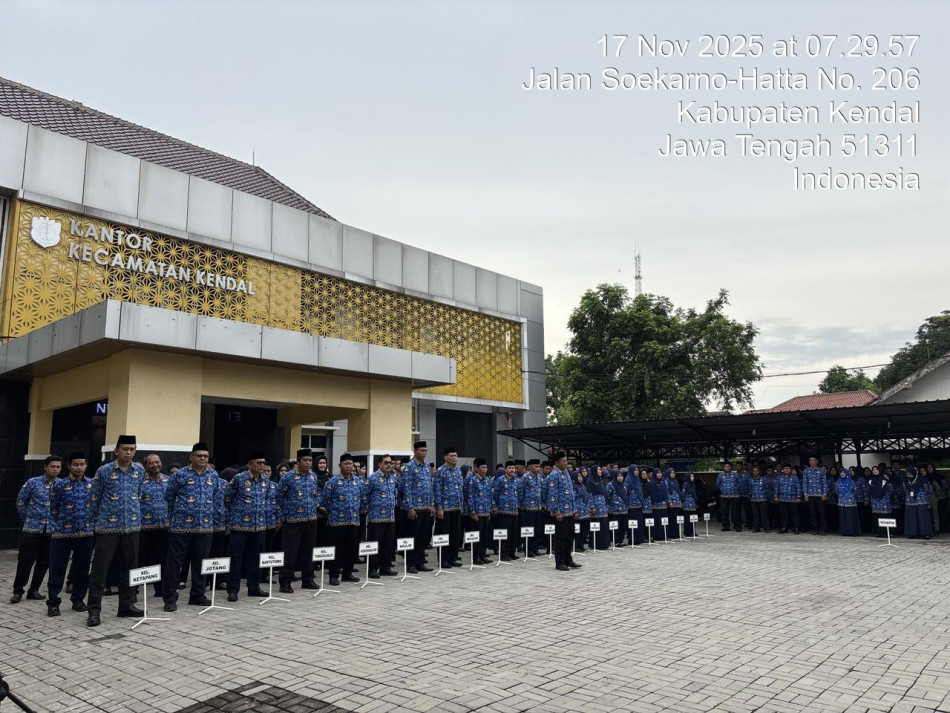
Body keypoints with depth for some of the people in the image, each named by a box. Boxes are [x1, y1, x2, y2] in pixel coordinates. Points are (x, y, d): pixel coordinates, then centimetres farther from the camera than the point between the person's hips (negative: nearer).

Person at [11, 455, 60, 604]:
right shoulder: (33, 483, -3)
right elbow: (20, 502, 6)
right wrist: (27, 519, 8)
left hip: (51, 530, 2)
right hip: (31, 529, -2)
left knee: (44, 563, 7)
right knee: (25, 561, 1)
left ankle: (34, 590, 20)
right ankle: (18, 591, 13)